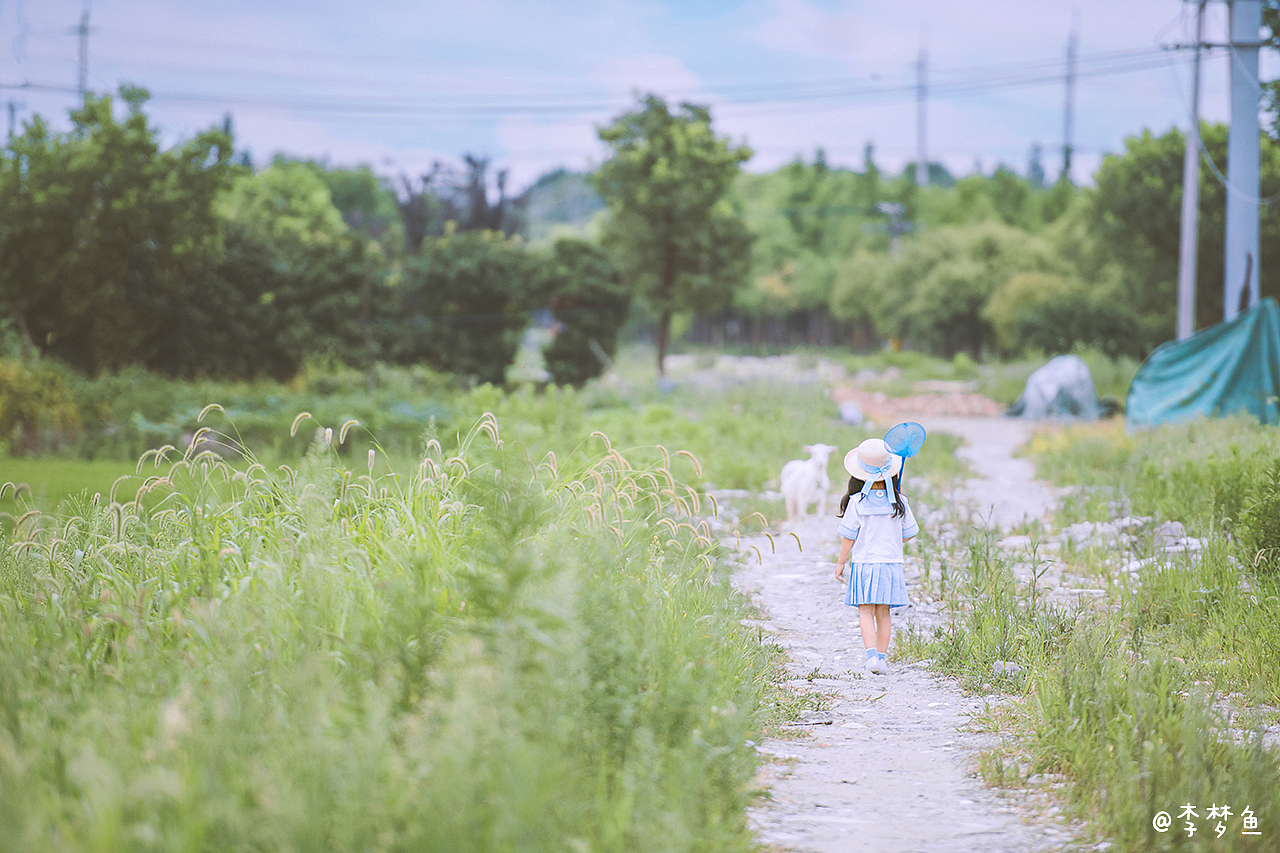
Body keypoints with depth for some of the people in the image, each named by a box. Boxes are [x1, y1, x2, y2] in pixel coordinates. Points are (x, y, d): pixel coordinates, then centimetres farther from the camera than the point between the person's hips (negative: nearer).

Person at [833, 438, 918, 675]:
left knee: (866, 612, 0)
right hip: (890, 563, 2)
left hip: (863, 563, -2)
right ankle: (882, 658, 12)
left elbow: (848, 537, -5)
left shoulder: (857, 502, -10)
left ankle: (872, 655, -17)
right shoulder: (899, 502, -3)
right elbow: (910, 533, 7)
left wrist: (840, 562, 8)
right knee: (883, 613, 11)